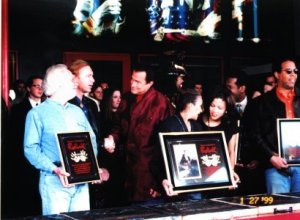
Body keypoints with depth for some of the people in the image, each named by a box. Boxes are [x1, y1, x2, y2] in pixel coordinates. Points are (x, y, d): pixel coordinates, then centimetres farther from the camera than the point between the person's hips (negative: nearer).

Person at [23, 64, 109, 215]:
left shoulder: (77, 112, 17)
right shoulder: (37, 113, -2)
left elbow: (91, 141, 16)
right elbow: (31, 148, -9)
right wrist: (55, 169, -21)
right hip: (54, 181, -5)